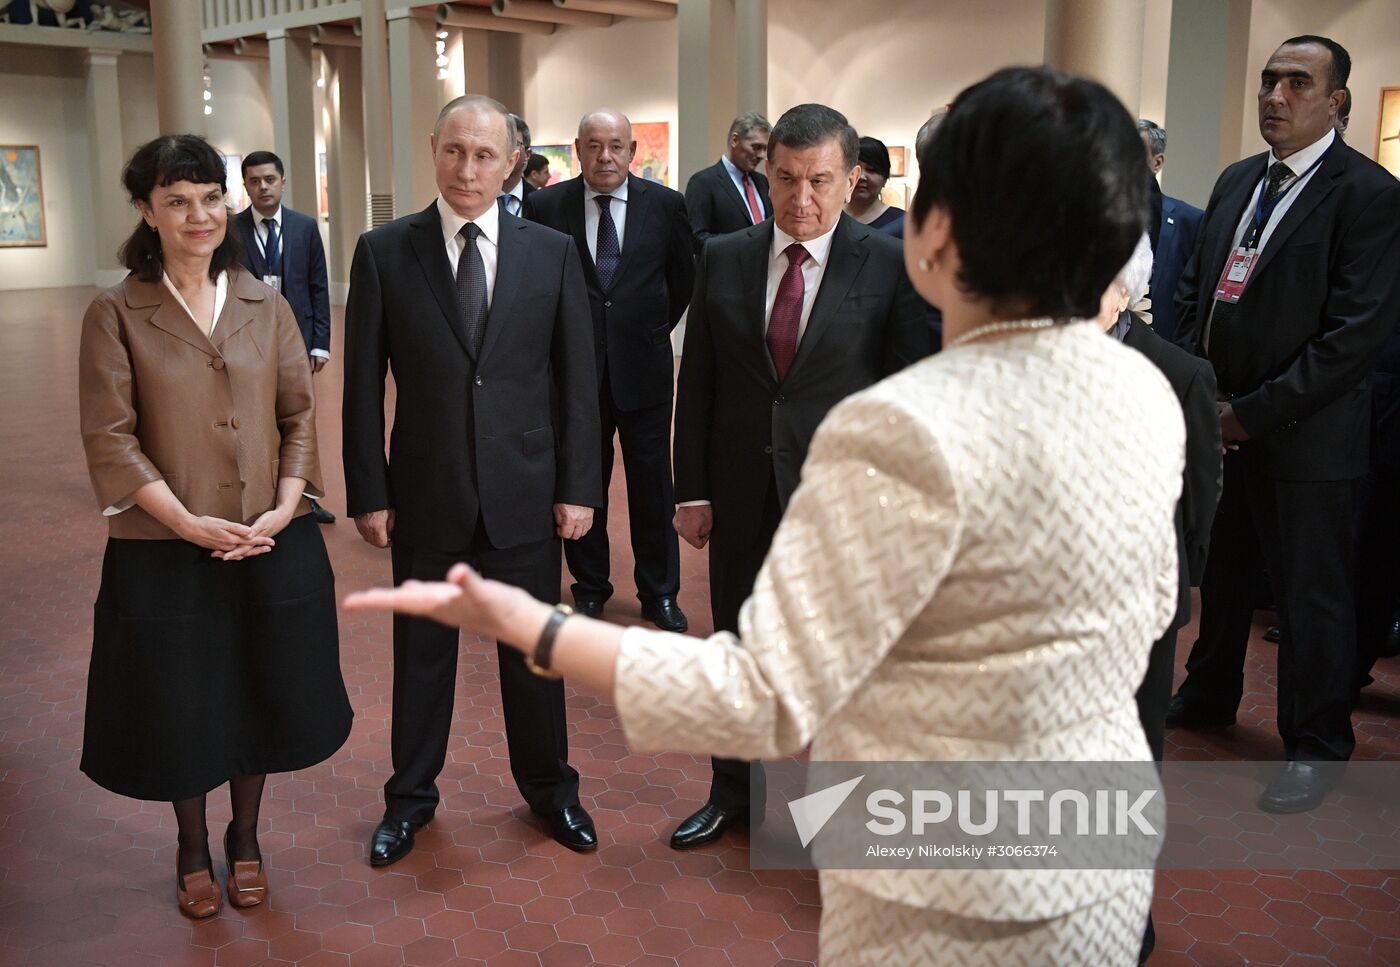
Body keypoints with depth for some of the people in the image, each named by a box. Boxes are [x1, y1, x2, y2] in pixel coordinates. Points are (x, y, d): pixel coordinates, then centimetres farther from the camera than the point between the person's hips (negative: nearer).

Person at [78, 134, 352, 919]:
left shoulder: (265, 305, 4)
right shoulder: (116, 315, -5)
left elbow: (300, 415, 3)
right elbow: (110, 439, -9)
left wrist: (284, 508, -11)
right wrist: (190, 522, -17)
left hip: (273, 545, 3)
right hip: (165, 551, -2)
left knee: (260, 696, 14)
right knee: (181, 704, 11)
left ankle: (246, 839, 36)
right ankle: (193, 849, 35)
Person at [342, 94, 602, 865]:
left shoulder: (552, 252, 0)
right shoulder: (384, 252, -3)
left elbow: (576, 379, 1)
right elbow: (364, 385, -2)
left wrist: (579, 486, -2)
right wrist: (368, 493, -4)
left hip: (526, 492, 1)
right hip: (425, 495, 0)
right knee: (421, 651, 14)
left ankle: (548, 787, 35)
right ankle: (411, 795, 34)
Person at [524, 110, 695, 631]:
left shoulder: (665, 205, -1)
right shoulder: (545, 207, -3)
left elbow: (684, 278, 12)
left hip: (644, 366, 0)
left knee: (652, 483, 6)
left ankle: (659, 592, 21)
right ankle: (589, 586, 26)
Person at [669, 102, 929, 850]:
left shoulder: (889, 268, -8)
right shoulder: (723, 259, 0)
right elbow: (696, 383, 3)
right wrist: (691, 488, 0)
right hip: (741, 495, 3)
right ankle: (732, 794, 39)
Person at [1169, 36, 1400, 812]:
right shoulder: (1236, 181, 9)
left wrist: (1253, 410, -18)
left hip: (1303, 434, -6)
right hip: (1217, 420, 7)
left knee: (1312, 594, 5)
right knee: (1216, 566, 20)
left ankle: (1316, 746, 23)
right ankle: (1209, 694, 40)